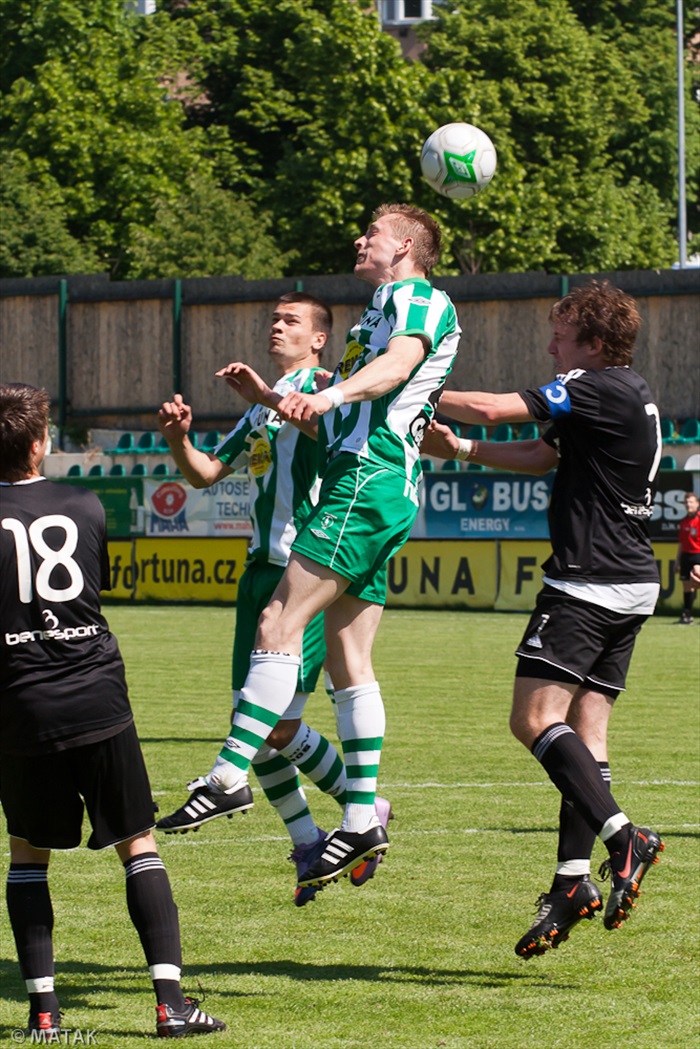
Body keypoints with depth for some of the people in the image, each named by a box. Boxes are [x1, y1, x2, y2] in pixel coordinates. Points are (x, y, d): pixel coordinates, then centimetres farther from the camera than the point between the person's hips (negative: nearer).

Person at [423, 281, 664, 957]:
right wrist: (459, 449, 17)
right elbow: (546, 456, 26)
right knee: (585, 729, 6)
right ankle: (572, 879, 1)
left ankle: (622, 837, -23)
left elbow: (492, 408, -17)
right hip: (631, 585, 10)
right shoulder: (632, 395, 19)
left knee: (536, 718, -13)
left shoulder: (600, 390, -12)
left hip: (588, 583, -10)